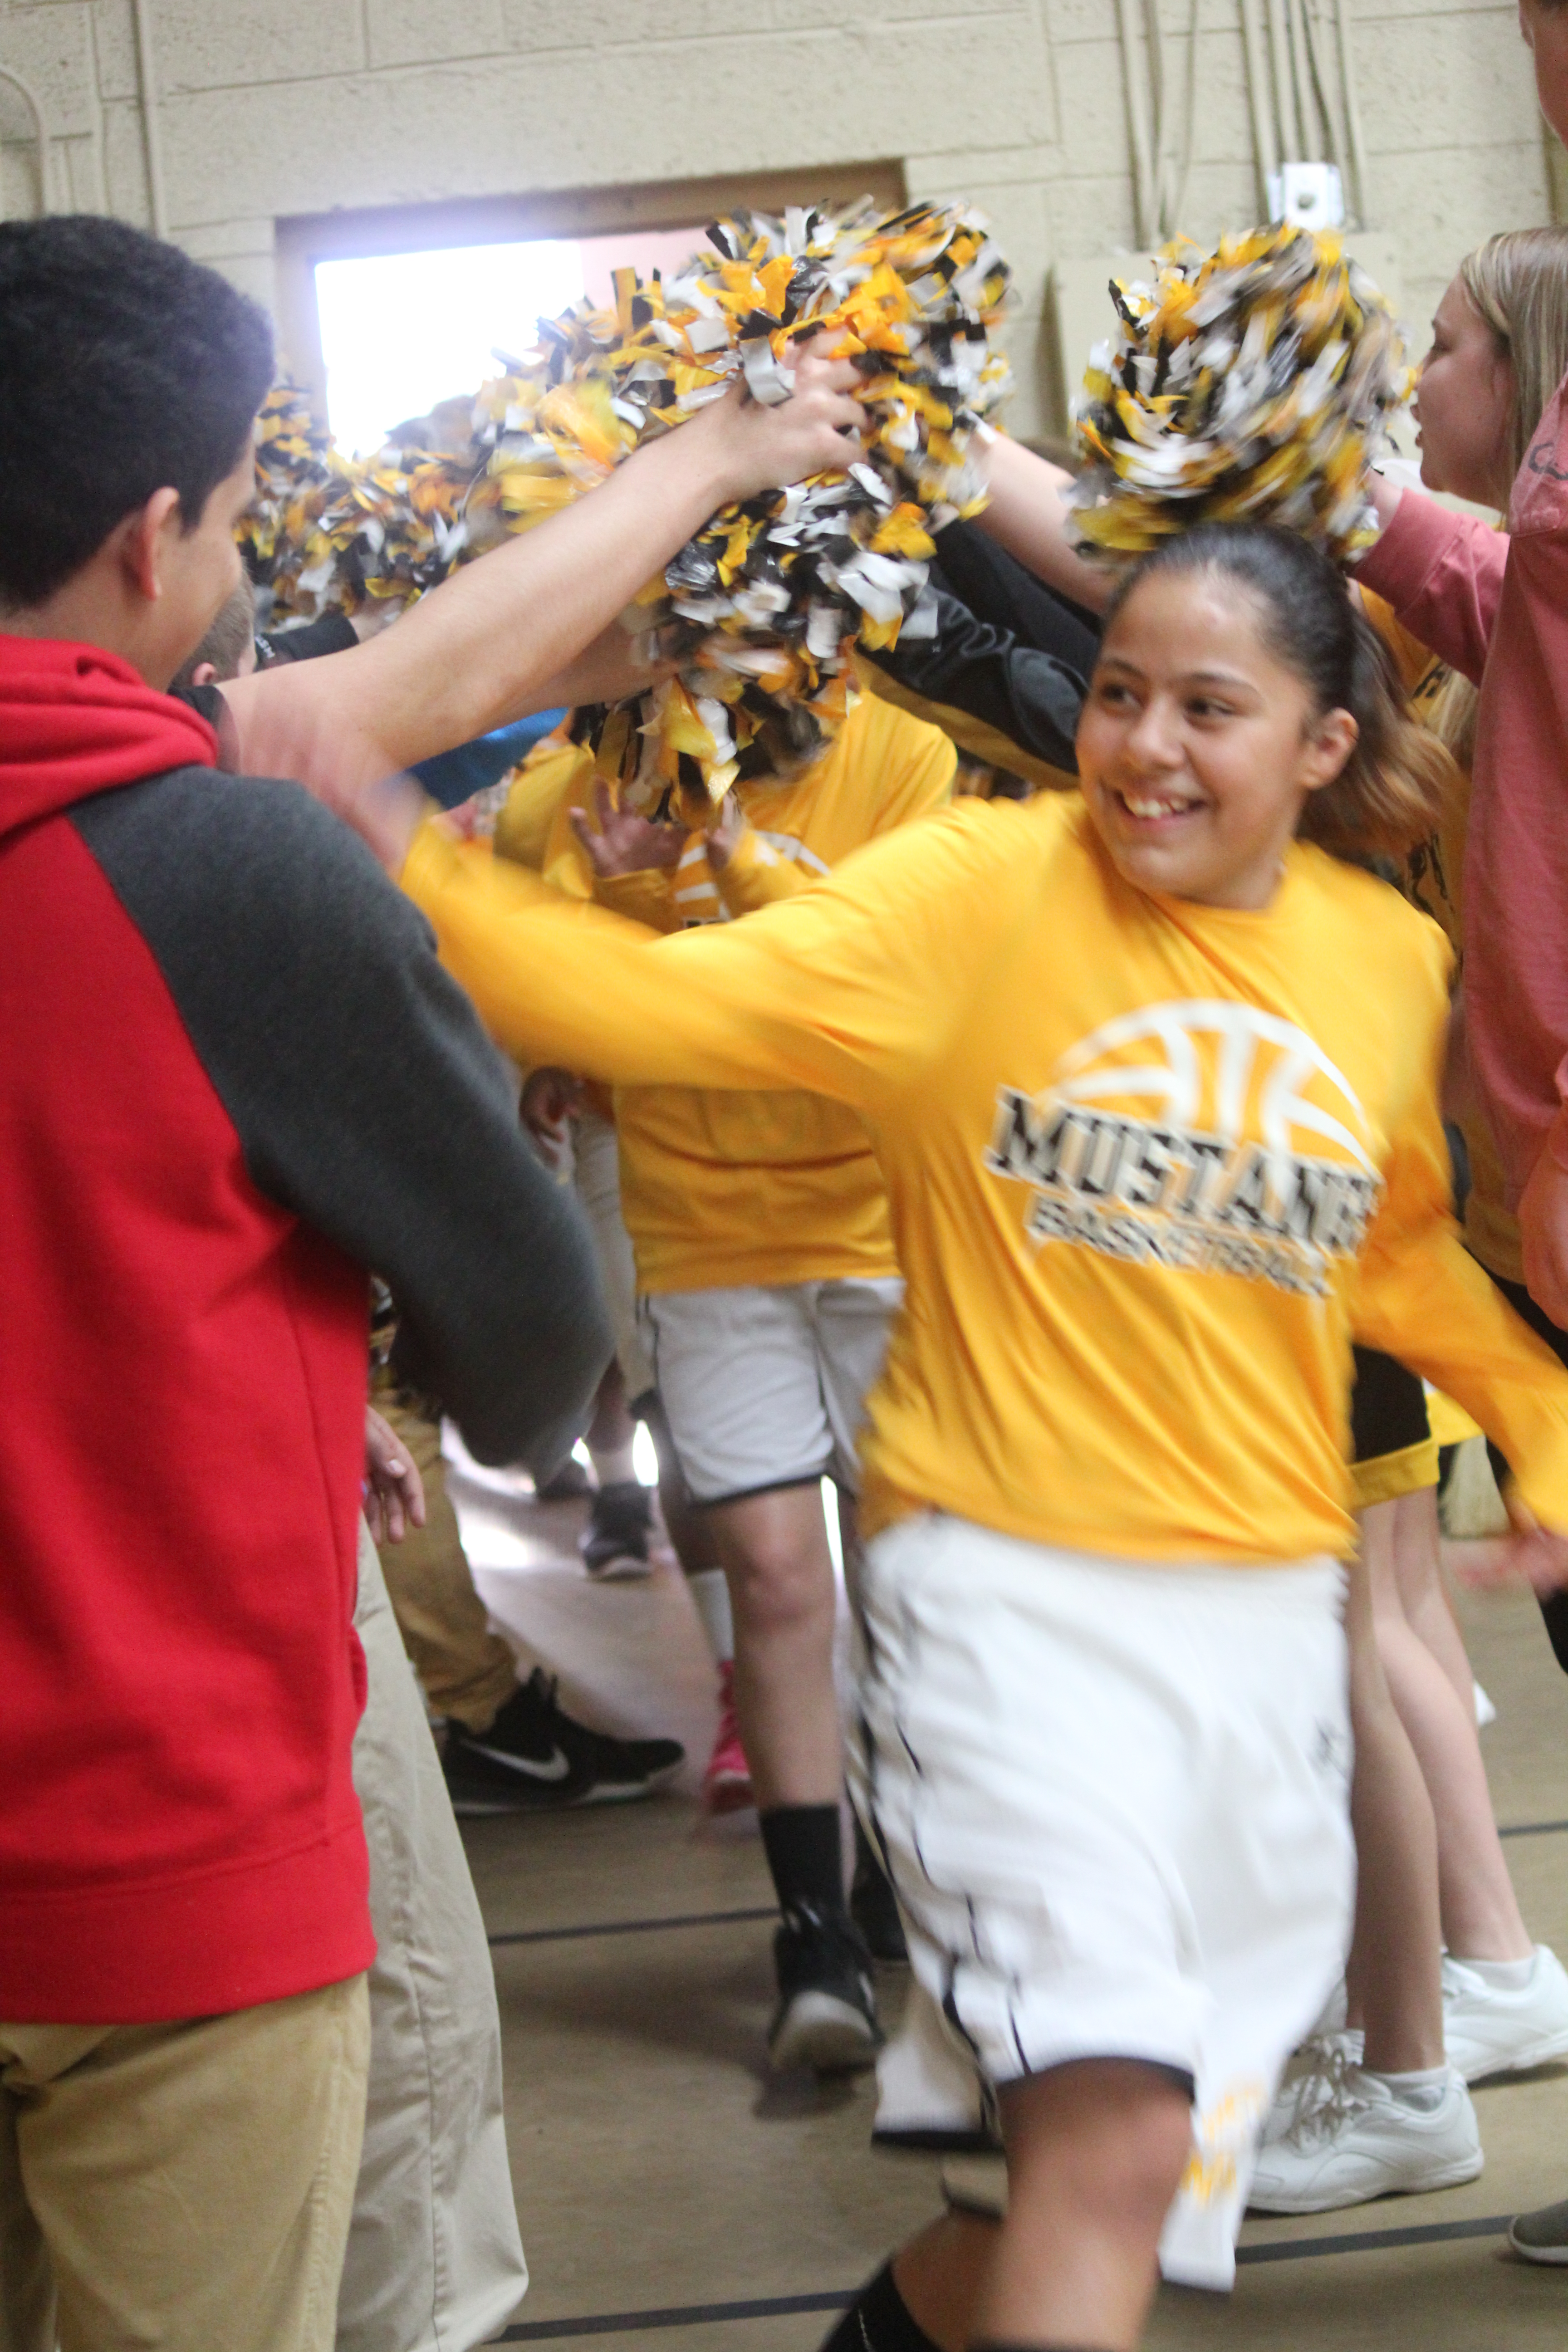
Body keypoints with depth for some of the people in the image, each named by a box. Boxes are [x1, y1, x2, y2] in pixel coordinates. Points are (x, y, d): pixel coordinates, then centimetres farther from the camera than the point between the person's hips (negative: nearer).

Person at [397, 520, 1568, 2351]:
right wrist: (404, 878, -34)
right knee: (1115, 2135, -21)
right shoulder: (978, 885, -9)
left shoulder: (1395, 963, 4)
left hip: (1267, 1603, 5)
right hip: (1008, 1580, -5)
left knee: (1126, 2153, 15)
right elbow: (664, 1003, -20)